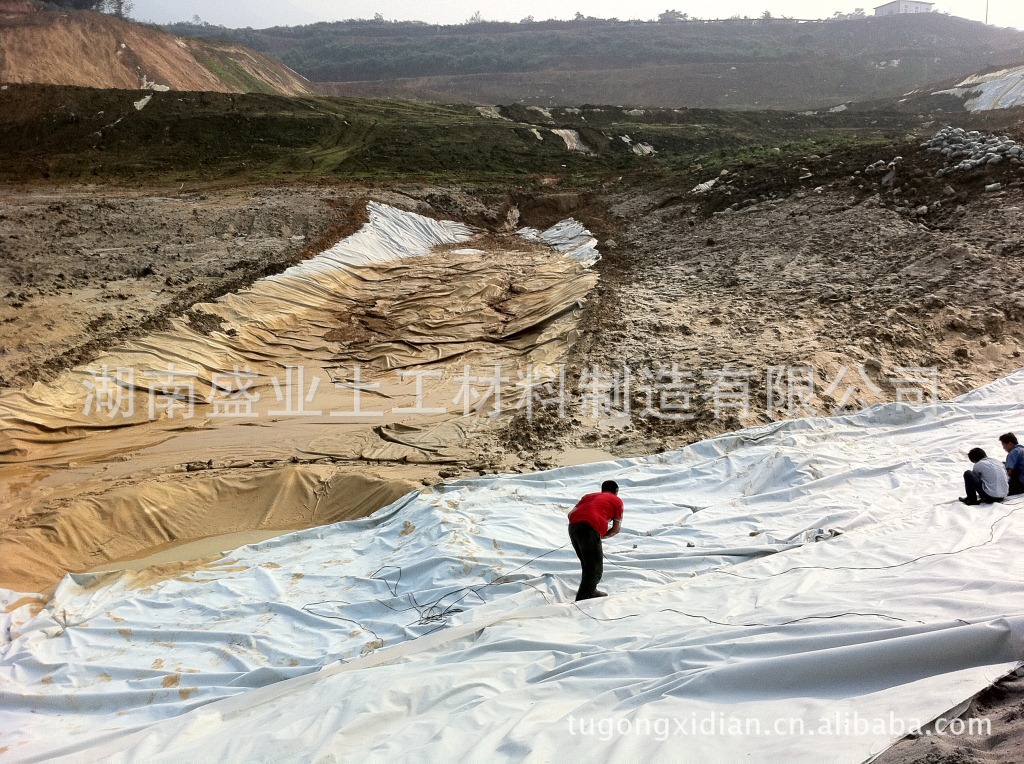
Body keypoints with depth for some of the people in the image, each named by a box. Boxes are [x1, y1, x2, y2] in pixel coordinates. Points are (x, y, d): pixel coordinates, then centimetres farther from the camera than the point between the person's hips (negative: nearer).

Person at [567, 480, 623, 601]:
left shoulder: (589, 496, 33)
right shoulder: (617, 501, 20)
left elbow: (570, 514, 20)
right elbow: (616, 529, 13)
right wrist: (602, 536, 26)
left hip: (572, 526, 6)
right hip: (591, 530, -6)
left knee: (588, 564, 27)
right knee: (595, 570, 2)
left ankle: (591, 593, 41)